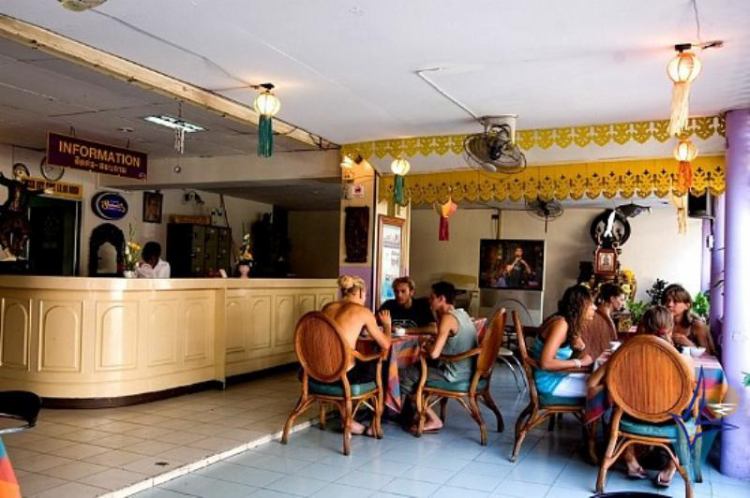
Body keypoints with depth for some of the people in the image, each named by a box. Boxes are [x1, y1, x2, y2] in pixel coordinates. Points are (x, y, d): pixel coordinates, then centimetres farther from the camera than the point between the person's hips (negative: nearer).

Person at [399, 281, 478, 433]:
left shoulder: (447, 318, -19)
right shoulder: (462, 313, 10)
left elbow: (434, 354, -25)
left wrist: (425, 346, -4)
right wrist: (432, 339, 10)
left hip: (456, 374, -10)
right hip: (467, 371, 10)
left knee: (405, 375, -2)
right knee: (417, 367, 23)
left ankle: (433, 420, 4)